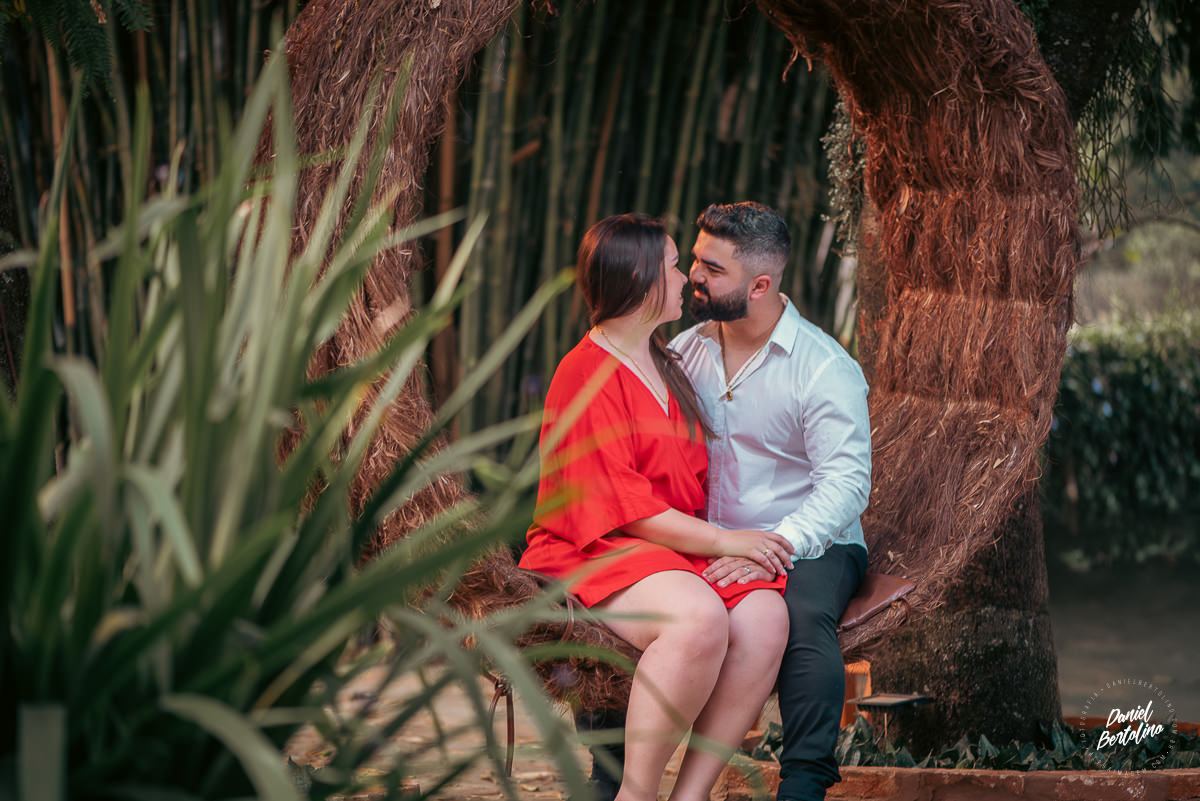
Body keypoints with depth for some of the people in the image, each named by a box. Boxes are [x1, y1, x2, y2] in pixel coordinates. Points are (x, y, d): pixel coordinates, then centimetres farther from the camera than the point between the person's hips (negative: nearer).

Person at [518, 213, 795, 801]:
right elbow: (617, 502, -14)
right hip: (593, 553, -8)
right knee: (699, 617, -36)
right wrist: (720, 540, -13)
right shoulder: (587, 373, -8)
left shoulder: (663, 366, 21)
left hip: (676, 545, 8)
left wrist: (740, 543, 2)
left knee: (764, 615, -23)